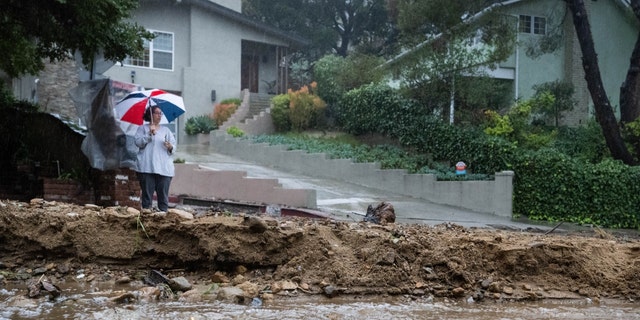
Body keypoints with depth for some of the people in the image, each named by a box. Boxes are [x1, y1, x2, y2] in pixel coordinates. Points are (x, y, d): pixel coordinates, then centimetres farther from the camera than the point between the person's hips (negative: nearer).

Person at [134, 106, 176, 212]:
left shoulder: (166, 130, 18)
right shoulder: (143, 128, 12)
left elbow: (174, 147, 11)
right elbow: (138, 142, -3)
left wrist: (170, 147, -11)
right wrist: (149, 134, -11)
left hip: (164, 168, 2)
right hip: (147, 167, -2)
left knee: (163, 194, -2)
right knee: (147, 192, -2)